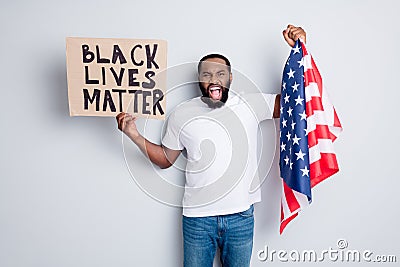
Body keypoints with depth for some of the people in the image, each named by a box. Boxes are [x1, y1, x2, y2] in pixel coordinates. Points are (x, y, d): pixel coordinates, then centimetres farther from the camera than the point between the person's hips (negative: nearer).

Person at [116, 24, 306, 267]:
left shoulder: (251, 106, -2)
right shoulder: (181, 115, 0)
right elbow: (165, 159, 8)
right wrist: (134, 135, -5)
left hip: (241, 217, 1)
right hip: (198, 218, 0)